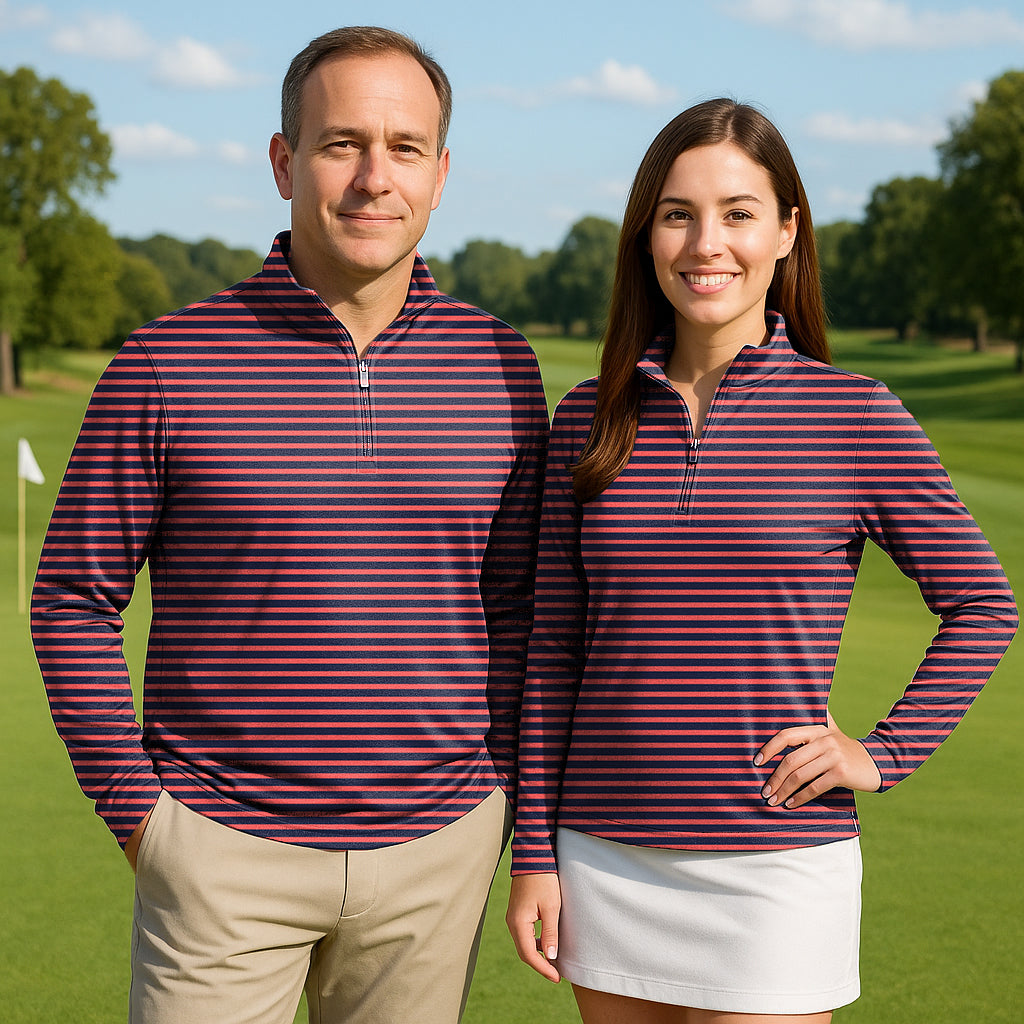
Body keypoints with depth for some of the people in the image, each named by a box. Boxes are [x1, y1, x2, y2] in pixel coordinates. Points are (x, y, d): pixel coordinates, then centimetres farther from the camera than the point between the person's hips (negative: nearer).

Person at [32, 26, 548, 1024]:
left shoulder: (499, 365, 3)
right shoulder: (167, 364, -5)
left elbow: (517, 605, 10)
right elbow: (73, 600, 0)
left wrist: (498, 800, 5)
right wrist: (137, 811, -4)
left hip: (436, 855, 2)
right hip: (226, 853, -2)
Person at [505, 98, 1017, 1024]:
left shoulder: (856, 419, -5)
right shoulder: (590, 421, 4)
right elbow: (555, 650, 7)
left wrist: (884, 754, -6)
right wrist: (534, 856, 6)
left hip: (779, 870, -3)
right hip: (609, 863, 3)